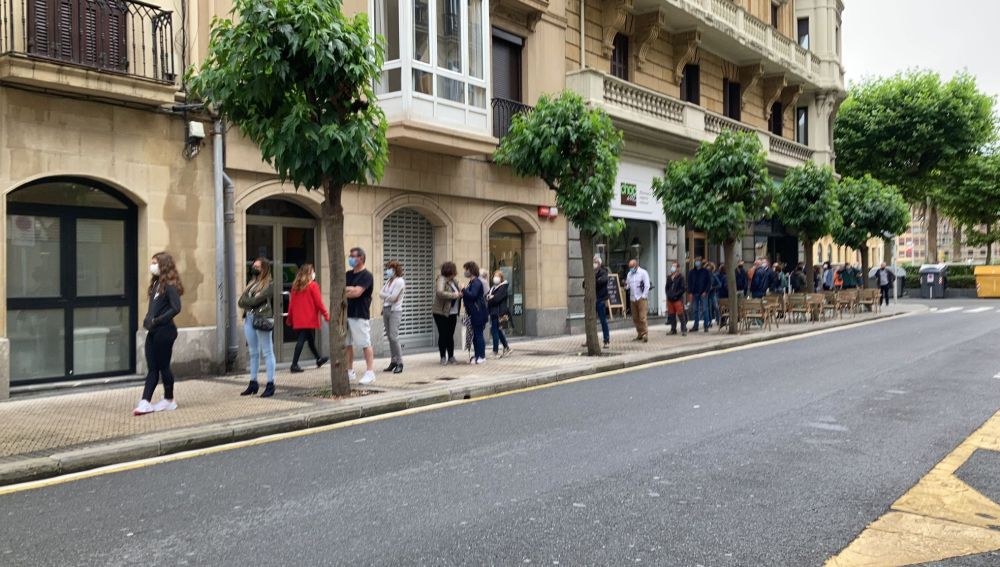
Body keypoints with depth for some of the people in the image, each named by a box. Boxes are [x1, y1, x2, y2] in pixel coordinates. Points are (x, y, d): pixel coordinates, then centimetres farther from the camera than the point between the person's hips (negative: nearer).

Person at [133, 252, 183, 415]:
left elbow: (176, 308, -20)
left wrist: (158, 320, -20)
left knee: (163, 366, 2)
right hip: (153, 332, 8)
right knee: (152, 368, 5)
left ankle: (169, 400, 16)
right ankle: (145, 402, 4)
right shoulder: (156, 283, 15)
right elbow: (153, 308, 17)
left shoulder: (170, 285, -11)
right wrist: (147, 320, 1)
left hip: (164, 331, -8)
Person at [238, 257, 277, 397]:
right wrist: (250, 303, -9)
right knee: (253, 353, 11)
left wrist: (246, 302, 0)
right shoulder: (252, 283, 19)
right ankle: (253, 383, 17)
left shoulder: (269, 284, -3)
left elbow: (257, 300, -14)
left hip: (262, 319, -7)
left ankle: (270, 384, -2)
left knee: (267, 353, -3)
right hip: (249, 318, 7)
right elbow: (241, 301, 10)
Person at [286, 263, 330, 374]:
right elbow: (318, 302, -9)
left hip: (298, 319, 6)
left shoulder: (295, 286, 10)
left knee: (310, 339, 18)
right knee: (301, 340, -6)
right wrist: (326, 315, 0)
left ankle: (319, 359, 33)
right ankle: (294, 364, -11)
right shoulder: (313, 285, -7)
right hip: (309, 318, -6)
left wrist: (290, 318, 15)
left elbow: (291, 302, 10)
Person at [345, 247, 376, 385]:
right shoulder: (348, 274, 16)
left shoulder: (366, 276, -7)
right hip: (346, 313, 8)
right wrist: (350, 289, -10)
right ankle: (349, 372, 20)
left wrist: (344, 291, -3)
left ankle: (370, 372, 0)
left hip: (360, 315, -8)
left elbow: (357, 292, -18)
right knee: (347, 344, 11)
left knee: (365, 344, -4)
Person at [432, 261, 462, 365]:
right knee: (443, 335, -1)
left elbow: (457, 293, 20)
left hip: (452, 313, 7)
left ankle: (451, 357, 15)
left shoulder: (454, 281, 11)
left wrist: (460, 293, -3)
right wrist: (453, 295, -22)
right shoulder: (441, 280, -12)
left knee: (450, 335, 10)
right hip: (441, 313, -7)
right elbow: (440, 293, -27)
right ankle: (443, 357, 7)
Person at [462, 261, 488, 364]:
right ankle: (477, 355, 18)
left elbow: (473, 295, -25)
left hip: (478, 313, -9)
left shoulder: (476, 282, -14)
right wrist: (463, 294, 3)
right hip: (473, 313, 9)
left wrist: (464, 290, -14)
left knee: (478, 334, -5)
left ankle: (481, 356, 1)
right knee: (474, 334, 12)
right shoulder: (471, 282, 15)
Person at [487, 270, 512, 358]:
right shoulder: (493, 287, 20)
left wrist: (489, 299, -4)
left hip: (498, 312, -9)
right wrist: (489, 297, -10)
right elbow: (487, 295, 11)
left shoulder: (503, 287, -8)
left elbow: (497, 298, -19)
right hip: (493, 312, 9)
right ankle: (506, 348, 24)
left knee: (495, 331, -7)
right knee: (498, 331, 14)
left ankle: (495, 352, -3)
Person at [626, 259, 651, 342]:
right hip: (633, 299, 6)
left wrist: (643, 296, -13)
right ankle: (639, 334, 16)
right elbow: (627, 284, 17)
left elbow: (647, 286, -7)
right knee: (635, 318, 7)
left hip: (641, 298, -6)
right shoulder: (629, 274, 15)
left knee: (642, 317, -11)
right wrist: (626, 285, -7)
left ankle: (645, 335, -8)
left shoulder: (643, 273, -3)